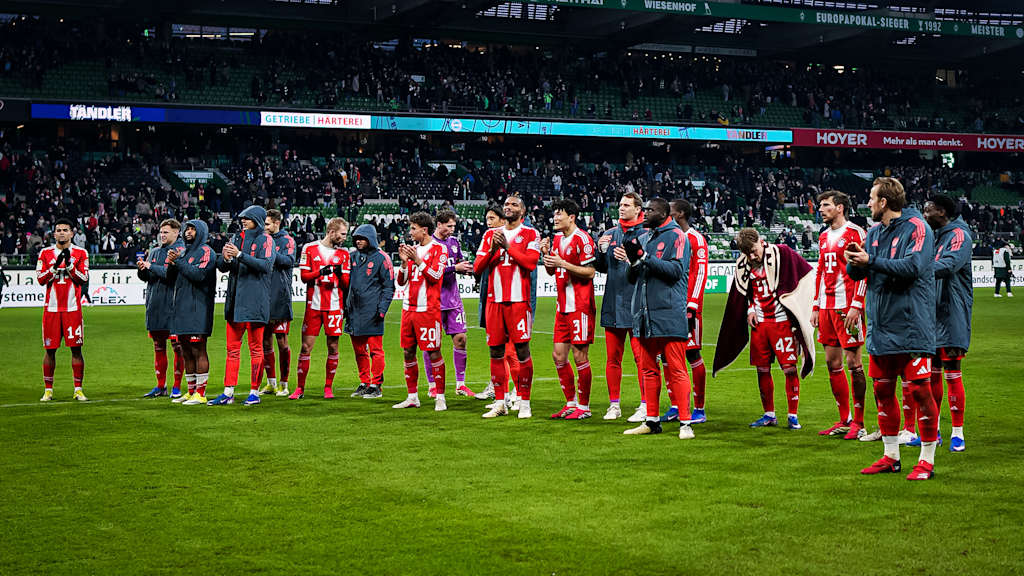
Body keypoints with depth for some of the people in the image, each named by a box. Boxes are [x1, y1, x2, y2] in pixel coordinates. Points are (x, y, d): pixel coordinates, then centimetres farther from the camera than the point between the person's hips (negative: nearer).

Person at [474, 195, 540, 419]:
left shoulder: (529, 234, 4)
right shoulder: (490, 235, 16)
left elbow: (531, 262, -11)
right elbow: (477, 268, 11)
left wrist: (508, 246, -11)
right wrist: (492, 250, -5)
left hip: (519, 300, -4)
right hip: (494, 299, 4)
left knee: (522, 350, -5)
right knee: (496, 352, 5)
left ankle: (524, 403, 2)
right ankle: (499, 403, 12)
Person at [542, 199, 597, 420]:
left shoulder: (582, 239, -10)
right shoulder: (557, 238, 15)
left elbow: (589, 272, -15)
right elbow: (551, 271, 22)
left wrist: (563, 263, -20)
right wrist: (546, 254, 4)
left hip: (580, 306, -9)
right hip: (563, 306, 9)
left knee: (580, 356, -4)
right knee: (558, 355, 9)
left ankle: (584, 406, 5)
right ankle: (571, 402, 19)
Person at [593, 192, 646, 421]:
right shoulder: (610, 234, 15)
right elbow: (601, 268, 18)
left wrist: (632, 259, -22)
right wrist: (601, 251, 1)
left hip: (636, 305, -6)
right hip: (612, 303, 6)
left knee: (641, 356, -5)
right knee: (612, 358, 9)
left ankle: (646, 405, 0)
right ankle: (614, 404, 16)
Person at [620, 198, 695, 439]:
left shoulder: (676, 236, -3)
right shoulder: (645, 238, 20)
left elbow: (676, 269, -16)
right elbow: (632, 279, 21)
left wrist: (645, 257, -18)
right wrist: (633, 263, -1)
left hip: (669, 315, -8)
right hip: (645, 315, 8)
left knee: (676, 370, -7)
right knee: (648, 369, 10)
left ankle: (685, 423, -5)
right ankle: (652, 421, 17)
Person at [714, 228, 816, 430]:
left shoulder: (782, 253, -7)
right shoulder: (743, 264, 7)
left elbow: (807, 274, 0)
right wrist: (750, 309, 7)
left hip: (781, 320, -5)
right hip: (759, 322, 5)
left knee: (790, 368, -7)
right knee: (762, 369, 6)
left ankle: (792, 416, 1)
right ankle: (769, 414, 18)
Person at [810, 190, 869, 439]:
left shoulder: (855, 233, -6)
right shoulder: (824, 237, 18)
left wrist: (856, 306, -17)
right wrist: (816, 307, 18)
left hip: (848, 306, -8)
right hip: (827, 307, 8)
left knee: (853, 362, -6)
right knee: (832, 362, 8)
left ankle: (858, 423, -2)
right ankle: (844, 420, 15)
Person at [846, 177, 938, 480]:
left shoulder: (916, 228, -8)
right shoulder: (874, 232, 14)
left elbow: (913, 266, -23)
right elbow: (856, 273, 14)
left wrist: (871, 261, -22)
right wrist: (854, 262, -10)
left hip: (911, 327, -7)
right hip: (880, 327, 8)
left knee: (919, 389, -6)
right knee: (882, 389, 10)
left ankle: (927, 460, 1)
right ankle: (890, 455, 21)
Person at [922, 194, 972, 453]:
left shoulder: (958, 235, -10)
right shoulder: (935, 237, 18)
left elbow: (949, 264, -26)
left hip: (951, 314, -8)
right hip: (932, 313, 8)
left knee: (952, 371, -7)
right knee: (932, 371, 10)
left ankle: (958, 433, -2)